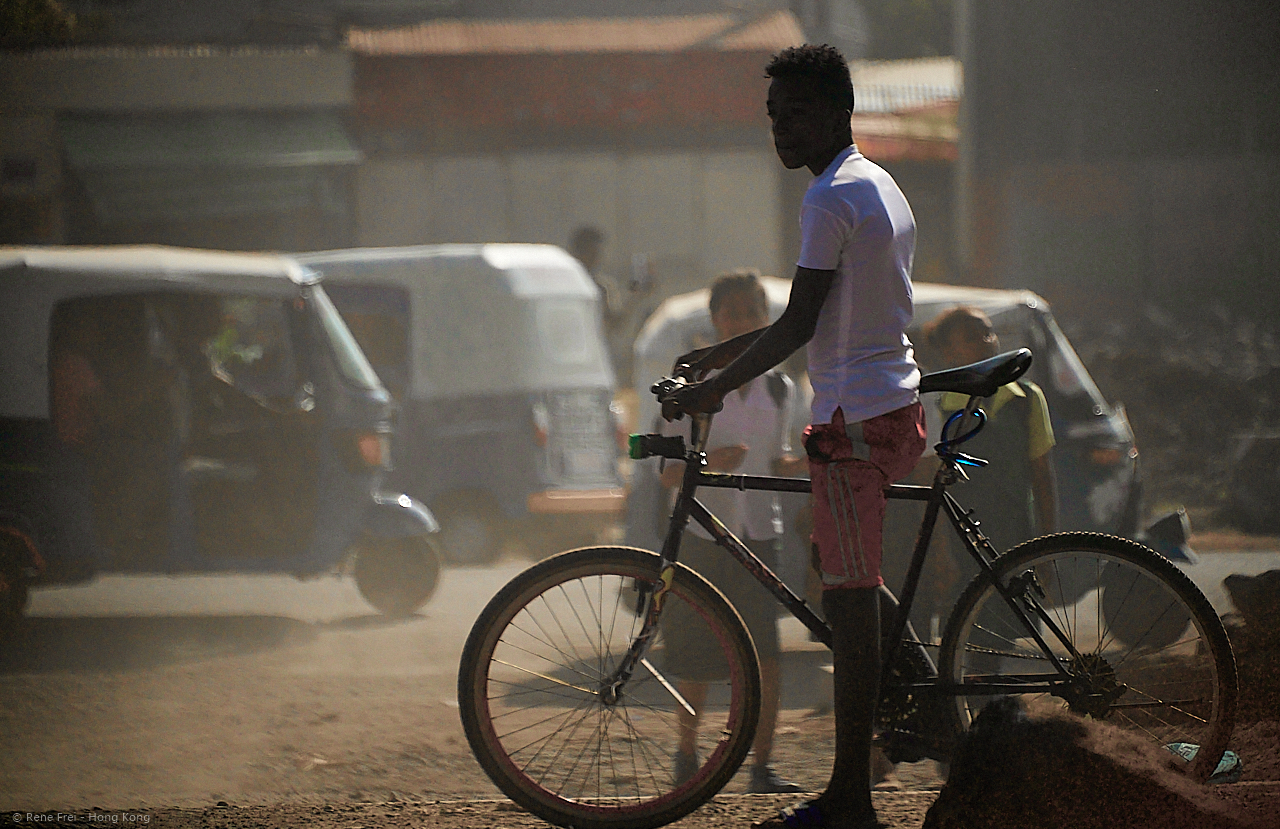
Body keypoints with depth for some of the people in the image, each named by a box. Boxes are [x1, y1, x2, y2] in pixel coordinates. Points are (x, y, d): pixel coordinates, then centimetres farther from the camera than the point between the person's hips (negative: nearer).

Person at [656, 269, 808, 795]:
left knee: (766, 651, -11)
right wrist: (709, 463, -23)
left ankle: (762, 766, -6)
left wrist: (809, 461, -4)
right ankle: (687, 756, 23)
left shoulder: (778, 388, 9)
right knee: (696, 658, 3)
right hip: (703, 533, -2)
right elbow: (669, 473, -4)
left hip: (757, 533, 2)